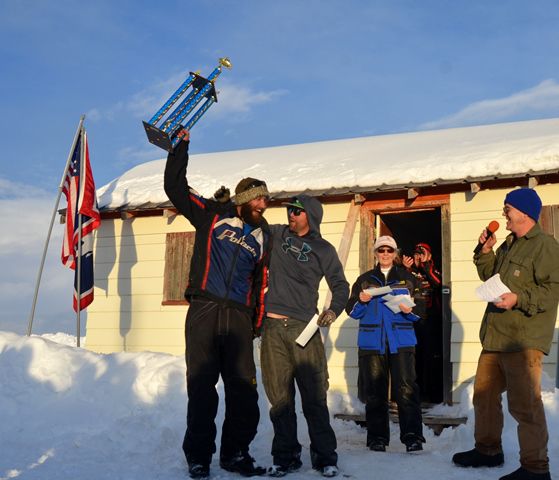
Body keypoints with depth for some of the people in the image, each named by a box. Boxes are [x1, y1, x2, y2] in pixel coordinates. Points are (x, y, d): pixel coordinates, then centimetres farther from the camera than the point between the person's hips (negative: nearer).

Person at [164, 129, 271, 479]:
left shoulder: (264, 237, 15)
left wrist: (257, 321, 12)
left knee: (244, 390, 4)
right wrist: (181, 146, 2)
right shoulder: (213, 216, 6)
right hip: (204, 311, -3)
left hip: (239, 318, 3)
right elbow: (175, 187, 4)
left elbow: (262, 282, 17)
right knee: (202, 387, 0)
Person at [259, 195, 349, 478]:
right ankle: (285, 456, 14)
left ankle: (325, 457, 8)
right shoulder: (276, 235, 13)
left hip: (304, 328, -2)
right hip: (273, 327, 2)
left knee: (314, 396, -3)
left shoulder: (323, 249, 8)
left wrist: (334, 309, -5)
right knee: (279, 396, 4)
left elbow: (340, 284, 11)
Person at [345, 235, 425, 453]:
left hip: (401, 342, -1)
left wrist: (410, 310, -13)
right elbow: (351, 311, 11)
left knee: (406, 389, -11)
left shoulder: (407, 278, 12)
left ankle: (412, 436, -8)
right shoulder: (365, 279, 14)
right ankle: (377, 438, 7)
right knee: (375, 391, 0)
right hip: (372, 343, 1)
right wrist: (361, 301, -10)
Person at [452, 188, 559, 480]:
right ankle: (488, 450, 32)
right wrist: (485, 252, 11)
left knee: (524, 404, -7)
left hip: (523, 340, -10)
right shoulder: (508, 246, 19)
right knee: (483, 395, 17)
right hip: (495, 336, 10)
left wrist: (519, 299, -26)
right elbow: (491, 277, 24)